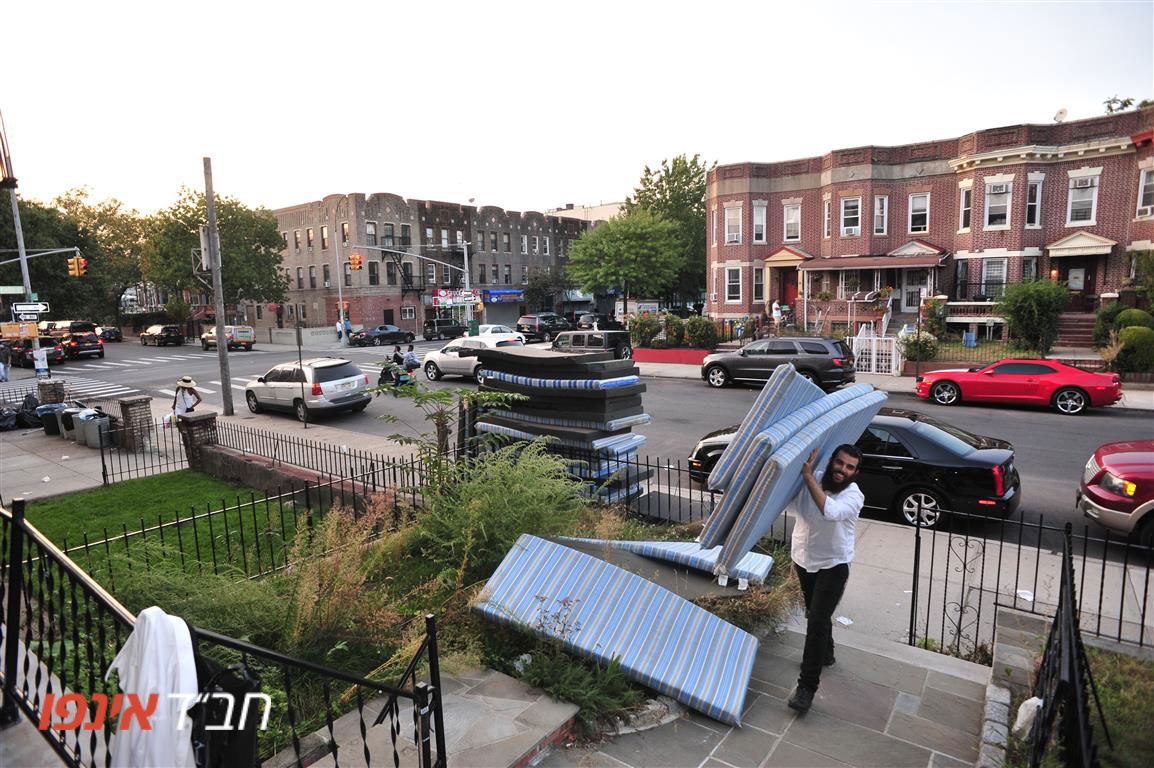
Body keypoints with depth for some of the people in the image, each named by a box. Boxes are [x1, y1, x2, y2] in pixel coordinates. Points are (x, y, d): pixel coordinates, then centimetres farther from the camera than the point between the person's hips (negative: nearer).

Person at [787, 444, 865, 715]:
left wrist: (808, 476, -39)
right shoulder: (809, 480, -11)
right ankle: (825, 655, 49)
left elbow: (830, 511, -41)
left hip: (833, 567, -5)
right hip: (804, 560, 5)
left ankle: (807, 687, -1)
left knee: (816, 623, -9)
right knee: (815, 616, 24)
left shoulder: (854, 495, -22)